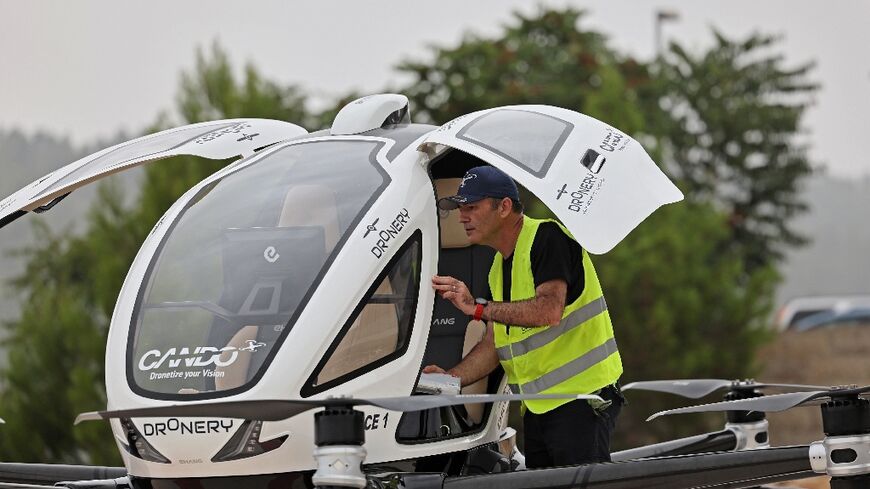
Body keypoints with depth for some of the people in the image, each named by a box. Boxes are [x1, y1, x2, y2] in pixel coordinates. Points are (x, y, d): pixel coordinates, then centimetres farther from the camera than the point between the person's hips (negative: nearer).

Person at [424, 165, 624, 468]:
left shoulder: (546, 237, -12)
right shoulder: (499, 266, 16)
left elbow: (549, 310, -27)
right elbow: (494, 344, 16)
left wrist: (478, 307, -27)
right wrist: (450, 378, 1)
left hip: (582, 397, -9)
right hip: (537, 406, 9)